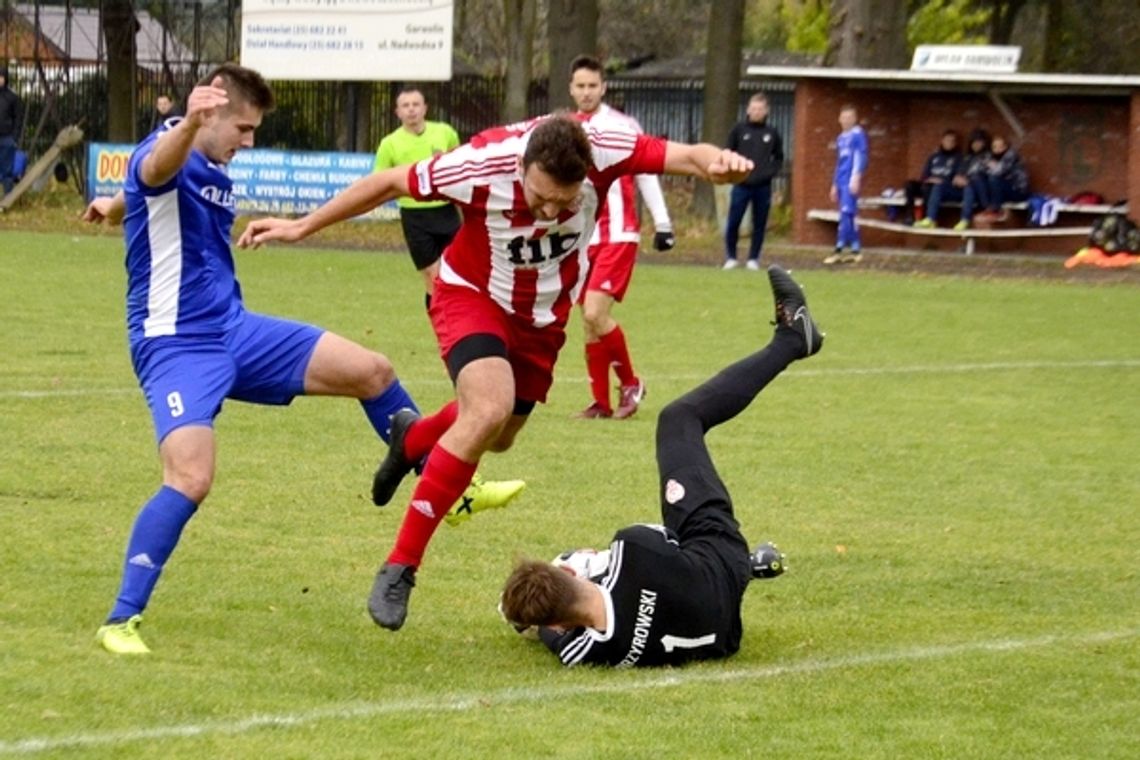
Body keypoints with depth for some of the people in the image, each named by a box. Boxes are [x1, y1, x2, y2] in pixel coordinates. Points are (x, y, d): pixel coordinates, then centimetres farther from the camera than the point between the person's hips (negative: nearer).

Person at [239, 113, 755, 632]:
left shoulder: (605, 150, -31)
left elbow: (685, 157, -31)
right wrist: (303, 226, -13)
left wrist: (717, 163, -56)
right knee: (489, 408, -29)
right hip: (474, 294, -4)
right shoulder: (482, 167, -34)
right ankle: (400, 567, -19)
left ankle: (412, 439, 56)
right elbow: (389, 184, -20)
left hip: (543, 315, 4)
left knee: (498, 435, 19)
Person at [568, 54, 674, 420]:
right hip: (582, 239, 5)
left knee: (596, 314, -17)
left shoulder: (622, 126, -5)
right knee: (589, 322, 5)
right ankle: (601, 402, 14)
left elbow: (646, 174, -2)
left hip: (618, 236, -5)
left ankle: (630, 383, 1)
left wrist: (662, 222, -5)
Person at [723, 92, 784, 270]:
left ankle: (754, 258, 14)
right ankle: (730, 257, 9)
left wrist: (770, 172, 0)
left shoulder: (772, 134, 6)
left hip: (763, 187, 1)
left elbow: (779, 157, 15)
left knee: (759, 225, 5)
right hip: (741, 186, -1)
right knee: (733, 223, -3)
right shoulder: (739, 130, 3)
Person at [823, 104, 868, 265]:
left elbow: (861, 157, -11)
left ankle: (839, 250, -18)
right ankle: (856, 250, 8)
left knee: (846, 213, -13)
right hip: (841, 182, 8)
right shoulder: (841, 138, 20)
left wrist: (856, 178, -19)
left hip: (851, 181, -8)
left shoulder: (858, 135, -3)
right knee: (848, 216, 6)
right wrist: (834, 185, 24)